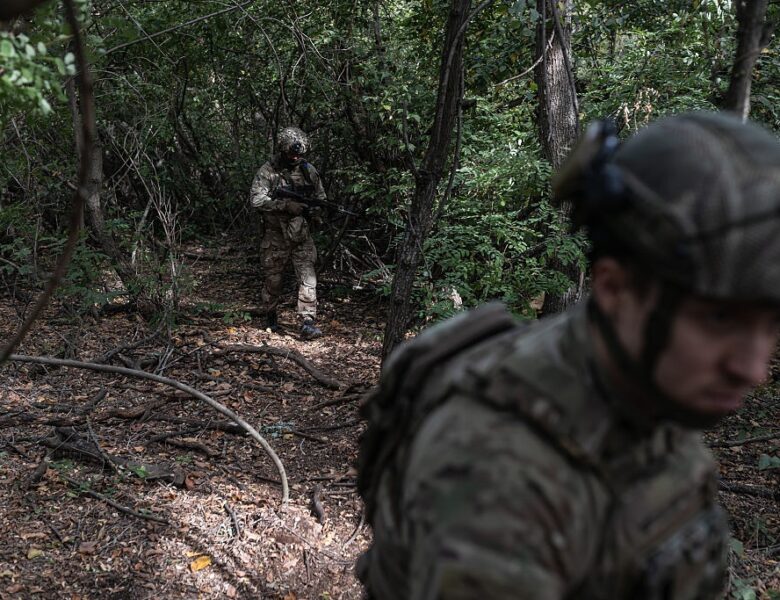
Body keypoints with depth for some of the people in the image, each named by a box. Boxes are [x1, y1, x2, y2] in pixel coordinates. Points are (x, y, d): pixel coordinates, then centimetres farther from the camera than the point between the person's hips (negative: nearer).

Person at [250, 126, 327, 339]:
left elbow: (321, 197, 12)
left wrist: (311, 208, -11)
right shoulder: (268, 170, -9)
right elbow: (256, 198, -17)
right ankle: (271, 318, 32)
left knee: (308, 279, -9)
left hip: (301, 236, 2)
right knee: (273, 280, 11)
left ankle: (307, 323, -9)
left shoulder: (308, 170, 2)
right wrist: (285, 205, -25)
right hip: (275, 236, -2)